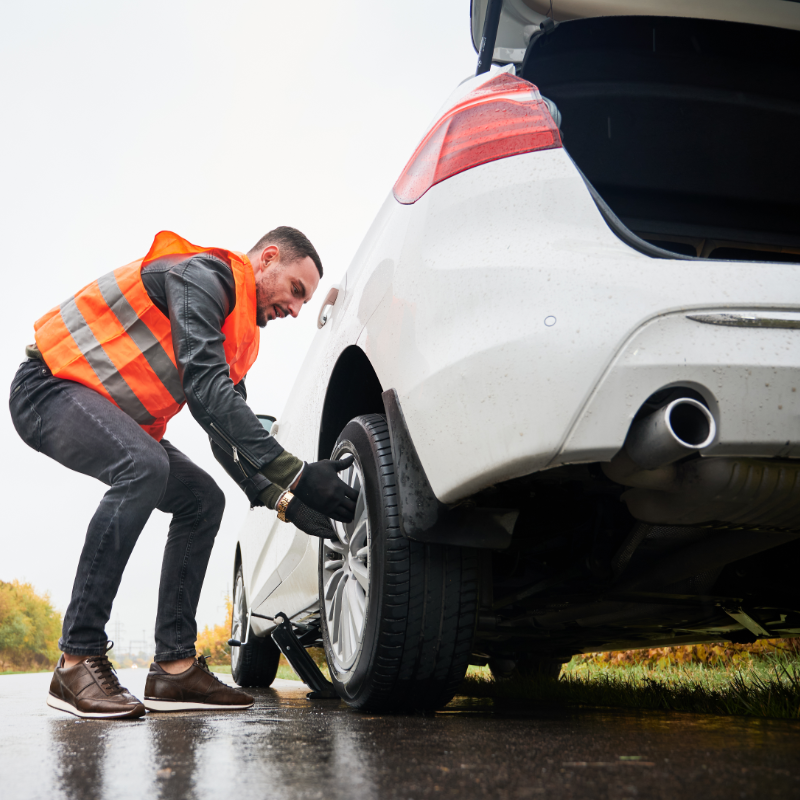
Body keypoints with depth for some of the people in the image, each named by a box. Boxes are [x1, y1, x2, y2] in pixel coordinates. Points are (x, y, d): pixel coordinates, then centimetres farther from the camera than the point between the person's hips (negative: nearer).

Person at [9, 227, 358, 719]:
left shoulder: (237, 333, 14)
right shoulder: (205, 273, -17)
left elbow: (226, 430, 12)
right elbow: (206, 387, -30)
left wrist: (284, 500, -3)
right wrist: (297, 474, -33)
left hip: (112, 415, 10)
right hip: (48, 387, -10)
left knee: (203, 500, 1)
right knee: (144, 466, -35)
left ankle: (175, 668, -3)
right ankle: (78, 661, -29)